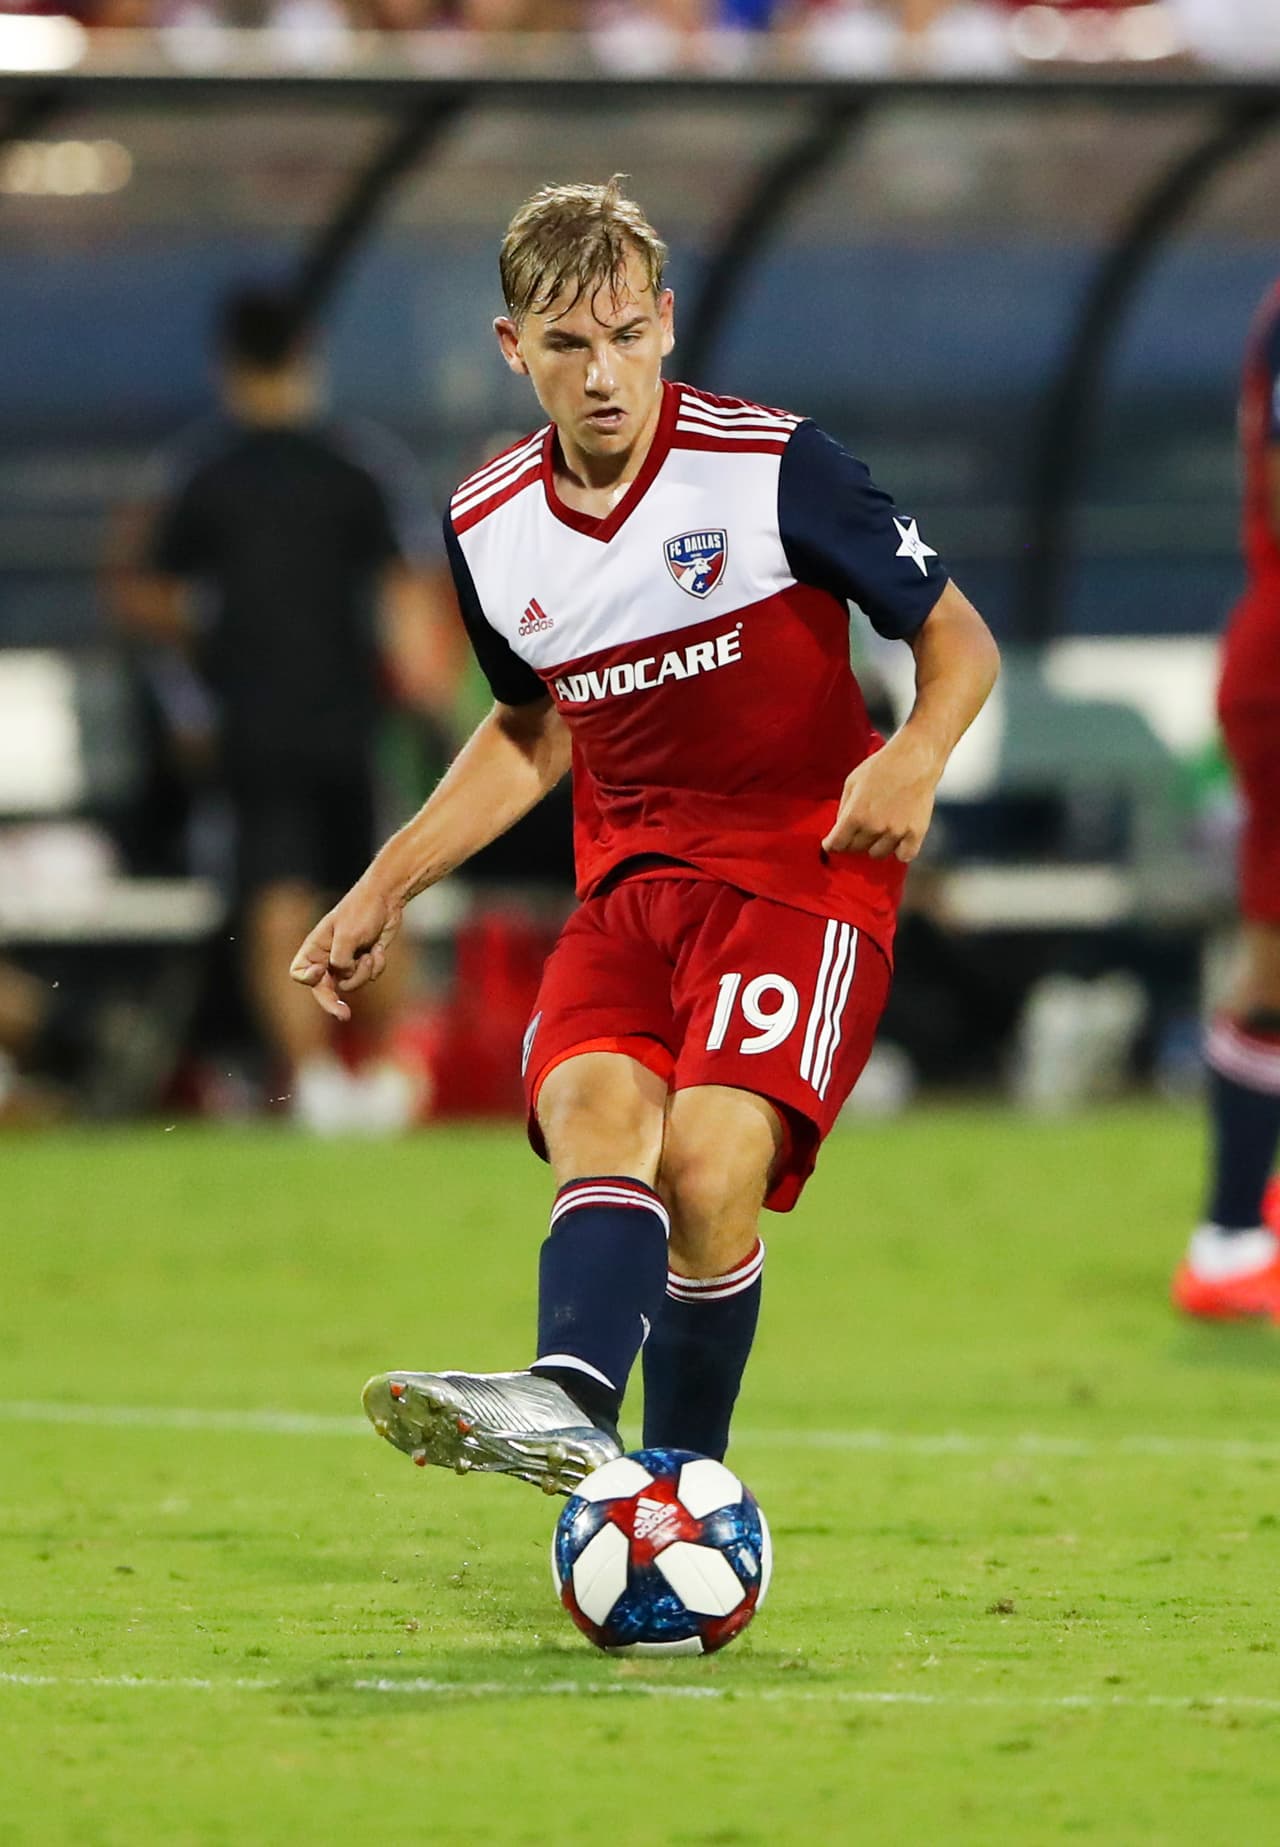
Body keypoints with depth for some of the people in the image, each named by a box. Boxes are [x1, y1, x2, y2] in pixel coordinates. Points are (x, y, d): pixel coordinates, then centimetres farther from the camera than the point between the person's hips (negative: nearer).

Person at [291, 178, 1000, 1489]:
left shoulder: (773, 467, -9)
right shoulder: (491, 527, 6)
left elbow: (956, 637, -1)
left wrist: (916, 755, -22)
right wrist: (387, 888, 18)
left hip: (802, 878, -4)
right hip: (629, 883, 4)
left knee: (709, 1169, -26)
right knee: (592, 1111, -27)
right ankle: (567, 1405, -49)